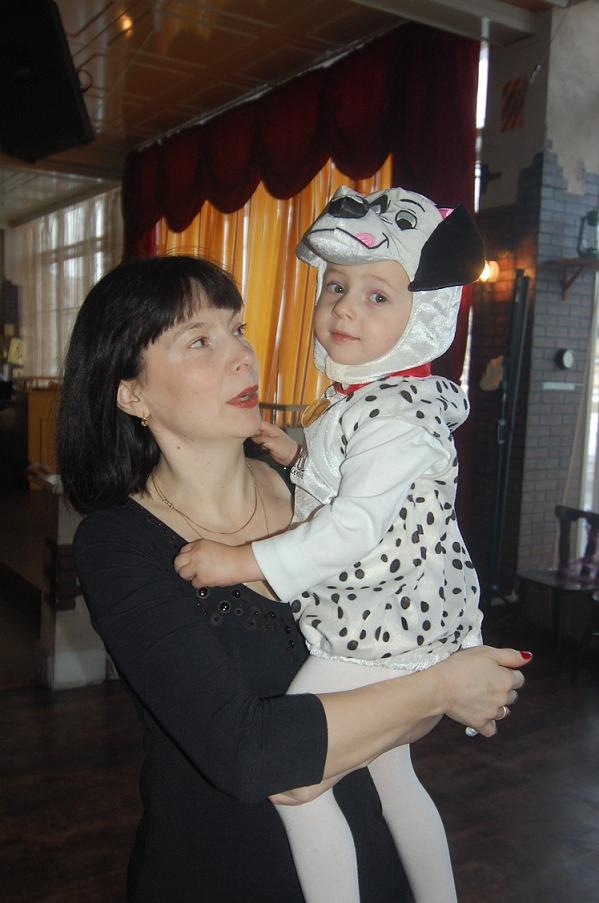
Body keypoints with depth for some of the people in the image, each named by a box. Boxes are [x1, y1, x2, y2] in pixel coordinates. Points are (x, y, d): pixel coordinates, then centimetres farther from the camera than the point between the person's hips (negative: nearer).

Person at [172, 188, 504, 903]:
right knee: (391, 775, 24)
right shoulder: (359, 401, 9)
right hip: (384, 626, 10)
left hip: (378, 630, -10)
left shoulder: (399, 413, -22)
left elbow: (355, 527, -30)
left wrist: (245, 562, -28)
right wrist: (298, 454, 6)